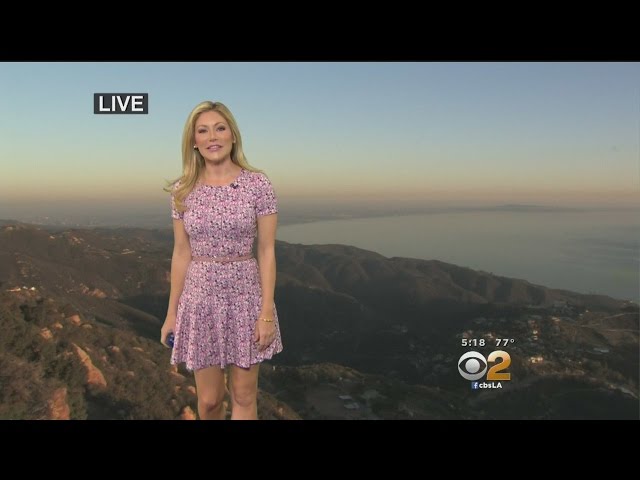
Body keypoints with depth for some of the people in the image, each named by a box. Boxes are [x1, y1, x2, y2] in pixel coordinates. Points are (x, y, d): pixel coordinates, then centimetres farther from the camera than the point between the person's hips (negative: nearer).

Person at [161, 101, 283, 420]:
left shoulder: (257, 183, -7)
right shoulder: (183, 190, 1)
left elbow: (267, 251, -8)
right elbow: (181, 253, 5)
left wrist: (267, 313, -12)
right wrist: (172, 312, 5)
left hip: (245, 295, -2)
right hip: (200, 298, 2)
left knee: (244, 397, 9)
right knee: (208, 400, 10)